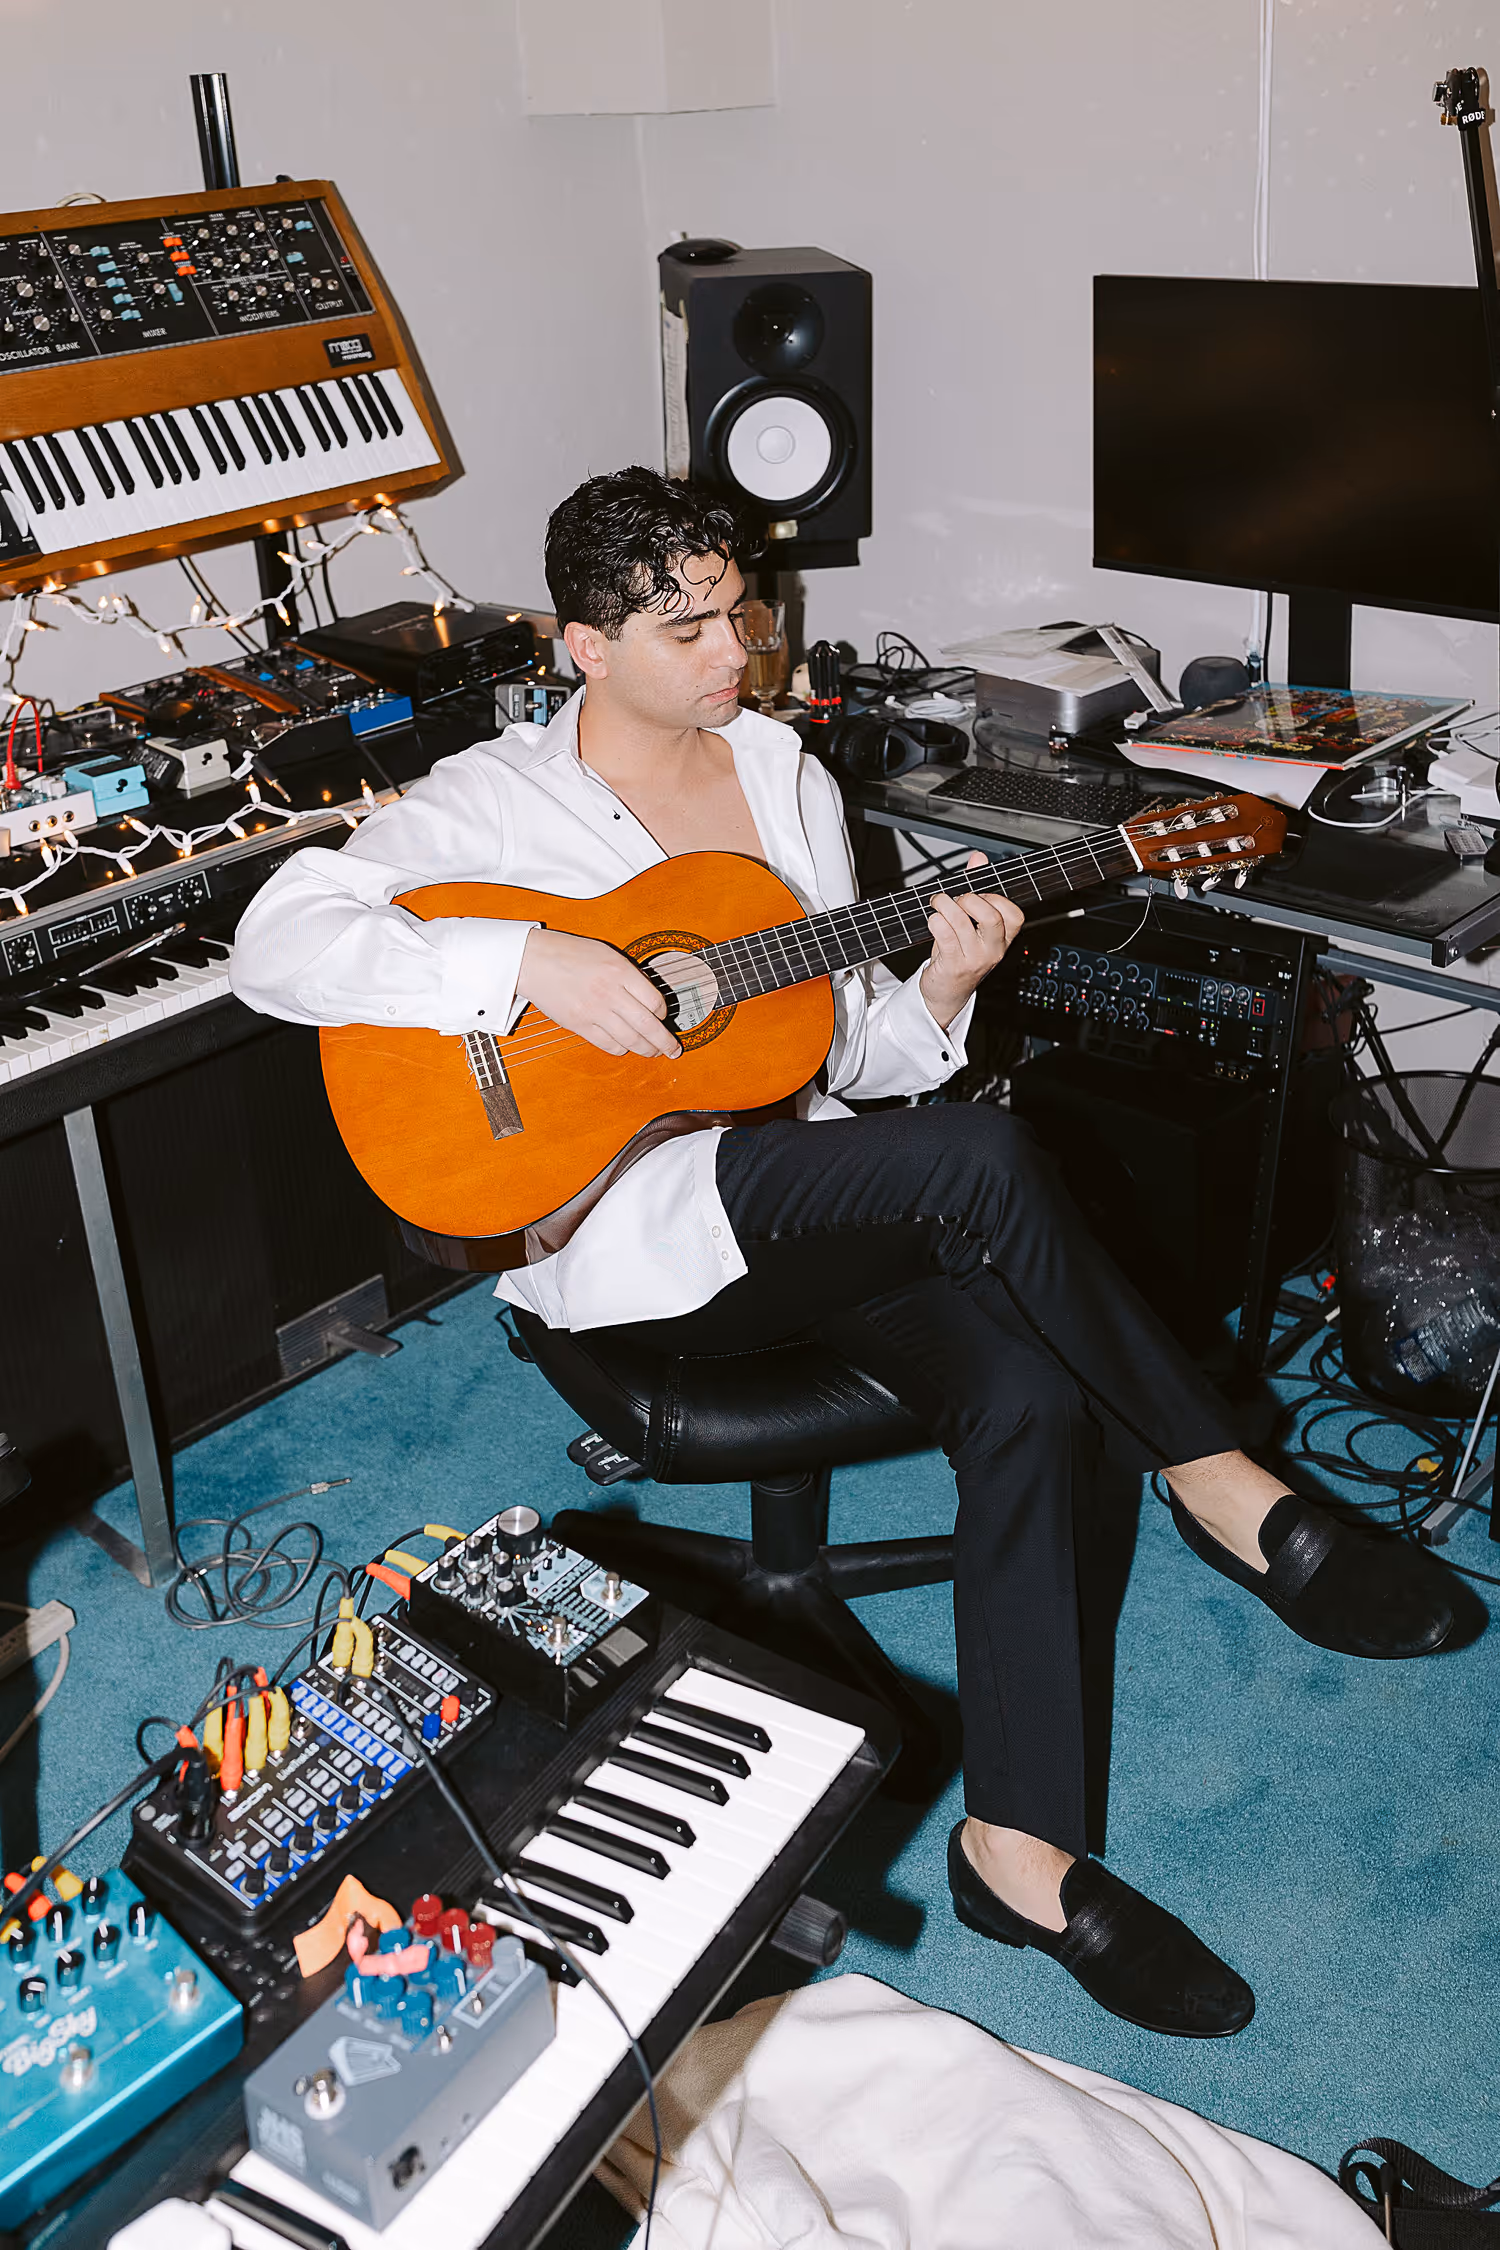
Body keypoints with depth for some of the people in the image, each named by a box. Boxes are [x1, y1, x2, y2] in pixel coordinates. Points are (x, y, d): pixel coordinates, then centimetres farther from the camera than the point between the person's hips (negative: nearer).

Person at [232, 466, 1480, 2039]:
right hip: (622, 1224, -5)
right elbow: (276, 943, -15)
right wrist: (532, 965, -25)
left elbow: (846, 1051, 16)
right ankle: (1222, 1492, -13)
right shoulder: (493, 800, 0)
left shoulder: (784, 768, 15)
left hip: (828, 1209, 6)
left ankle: (1017, 1848, -15)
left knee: (1027, 1396, -24)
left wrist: (939, 987, -7)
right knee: (983, 1157, -30)